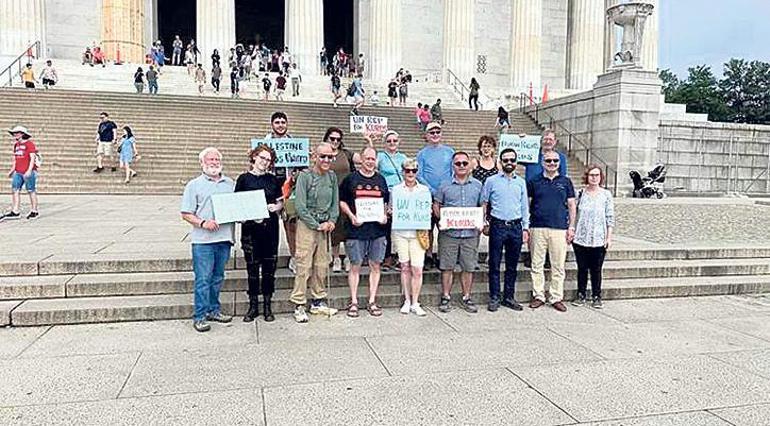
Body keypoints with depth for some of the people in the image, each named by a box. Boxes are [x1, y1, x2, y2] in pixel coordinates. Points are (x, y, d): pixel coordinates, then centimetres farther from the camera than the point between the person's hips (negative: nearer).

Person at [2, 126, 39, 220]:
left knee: (31, 191, -1)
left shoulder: (29, 144, -8)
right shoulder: (16, 145, 16)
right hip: (18, 172, 8)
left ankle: (34, 211, 9)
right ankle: (15, 212, 1)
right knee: (15, 190, 0)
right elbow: (15, 159, 24)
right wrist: (12, 170, 20)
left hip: (28, 172, -8)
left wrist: (29, 171, -20)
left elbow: (32, 158, -13)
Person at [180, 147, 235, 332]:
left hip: (224, 237, 4)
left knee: (217, 278, 13)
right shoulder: (194, 185, 4)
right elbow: (186, 213, -1)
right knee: (203, 279, -4)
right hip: (203, 239, -4)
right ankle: (200, 316, 3)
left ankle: (214, 310, 24)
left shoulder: (230, 183, 16)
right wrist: (203, 223, -16)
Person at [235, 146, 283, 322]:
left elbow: (280, 202, 15)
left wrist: (276, 207, -7)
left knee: (269, 267, 5)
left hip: (270, 227, 2)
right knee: (252, 267, 4)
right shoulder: (244, 179, 3)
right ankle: (253, 306, 15)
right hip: (250, 228, -2)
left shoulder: (273, 180, 11)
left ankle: (267, 305, 16)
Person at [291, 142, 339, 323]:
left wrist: (331, 221, -3)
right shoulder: (305, 176, -8)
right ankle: (299, 305, 1)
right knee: (304, 266, -6)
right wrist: (317, 225, -11)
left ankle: (318, 302, 22)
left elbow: (335, 202, 13)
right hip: (307, 225, -5)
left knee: (322, 265, 10)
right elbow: (300, 206, -12)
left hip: (325, 226, 6)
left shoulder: (332, 177, 9)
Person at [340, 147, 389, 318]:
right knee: (355, 266, 2)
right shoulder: (351, 178, 2)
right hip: (356, 229, -3)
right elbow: (341, 201, 4)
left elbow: (386, 202, 21)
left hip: (377, 229, 3)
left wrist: (385, 215, 3)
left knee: (375, 266, 6)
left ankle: (372, 302, 16)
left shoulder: (380, 179, 13)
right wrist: (351, 216, -9)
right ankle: (353, 302, 11)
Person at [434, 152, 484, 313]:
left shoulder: (477, 185, 8)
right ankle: (446, 297, 16)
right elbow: (436, 205, 8)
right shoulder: (445, 185, 4)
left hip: (471, 233, 1)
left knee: (468, 267, 7)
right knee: (447, 267, 4)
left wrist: (481, 222, -4)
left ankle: (466, 298, 20)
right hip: (449, 233, -1)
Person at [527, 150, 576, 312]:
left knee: (558, 266, 4)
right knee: (537, 264, 4)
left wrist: (571, 226, 4)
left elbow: (571, 205, 10)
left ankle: (556, 298, 12)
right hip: (538, 228, 0)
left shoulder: (565, 181, 9)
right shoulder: (534, 181, 7)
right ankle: (538, 296, 14)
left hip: (560, 228, 0)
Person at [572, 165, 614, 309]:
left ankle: (596, 297, 15)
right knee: (582, 269, 8)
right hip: (580, 238, 1)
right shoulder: (580, 193, 4)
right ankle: (581, 296, 19)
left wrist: (609, 237, -2)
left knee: (596, 270, 4)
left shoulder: (606, 195, 2)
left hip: (598, 240, -1)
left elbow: (610, 218, 2)